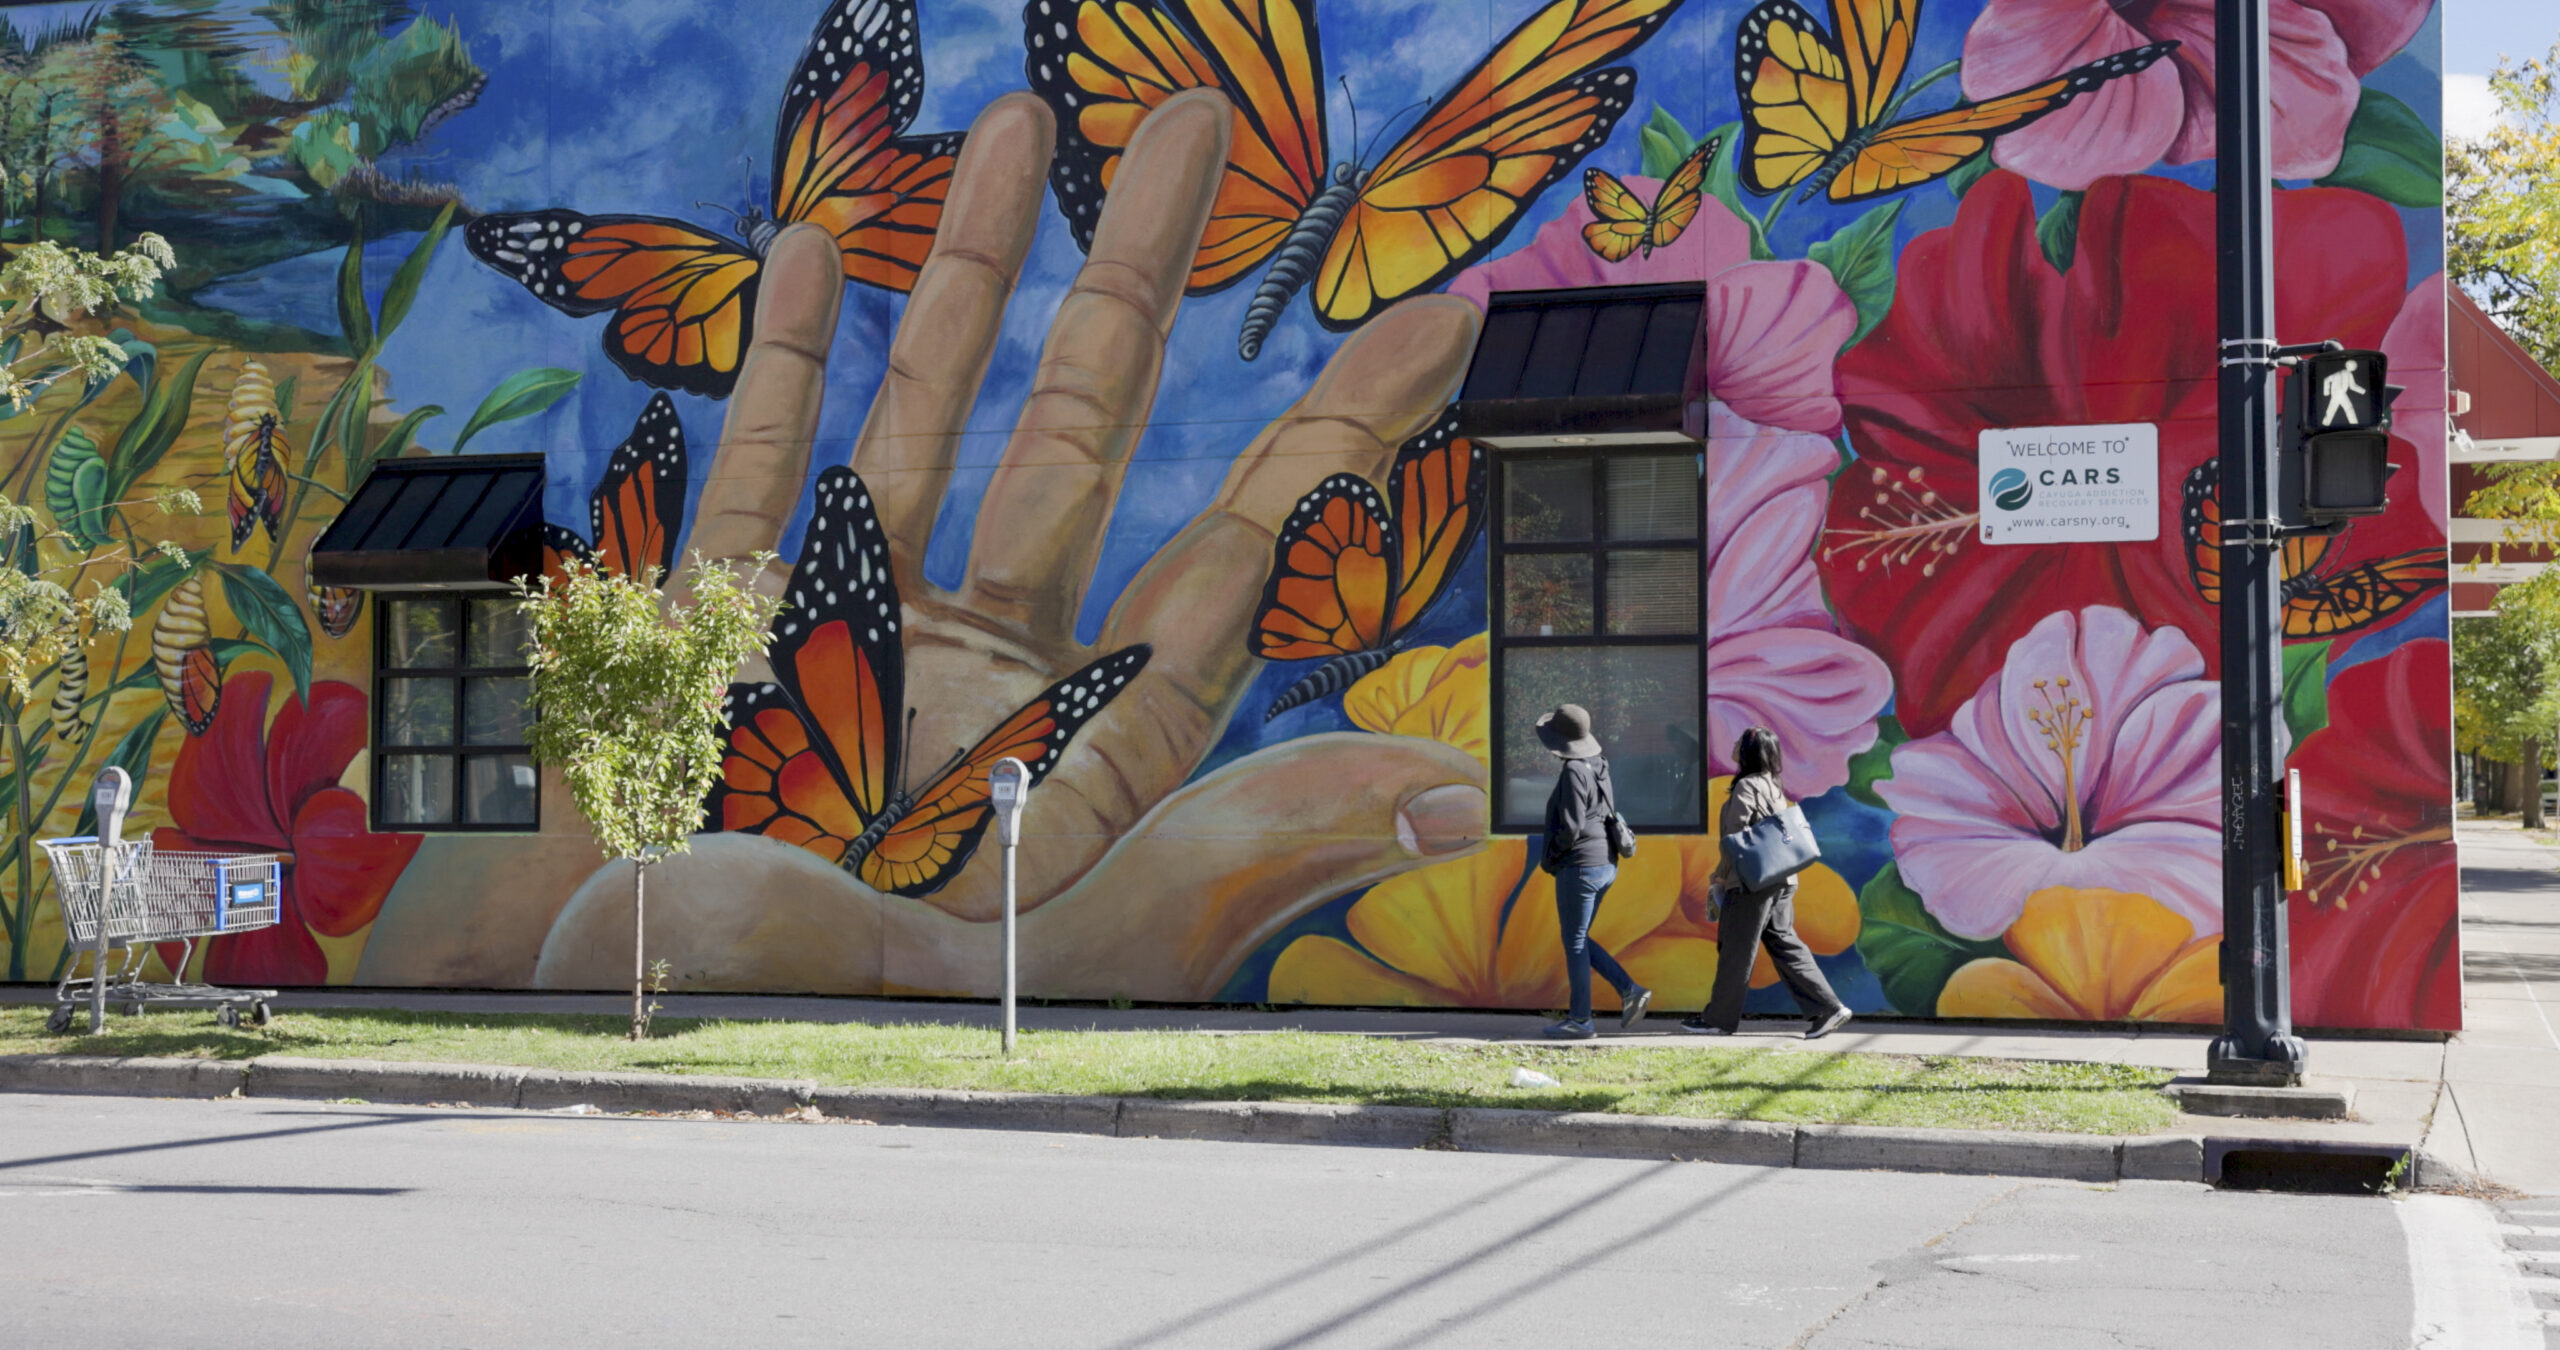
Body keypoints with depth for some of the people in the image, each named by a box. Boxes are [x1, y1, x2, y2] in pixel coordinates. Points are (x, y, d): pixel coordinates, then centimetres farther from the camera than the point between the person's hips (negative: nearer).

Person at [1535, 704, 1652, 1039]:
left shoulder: (1573, 772, -17)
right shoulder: (1598, 767, 11)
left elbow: (1571, 827, -21)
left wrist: (1549, 859, -4)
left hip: (1579, 866, -9)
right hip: (1605, 863, 9)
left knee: (1575, 942, 0)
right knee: (1578, 939, 17)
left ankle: (1580, 1020, 5)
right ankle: (1629, 990, 8)